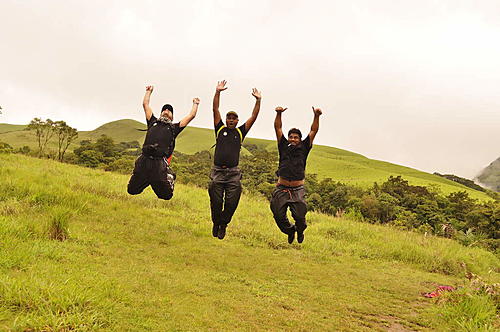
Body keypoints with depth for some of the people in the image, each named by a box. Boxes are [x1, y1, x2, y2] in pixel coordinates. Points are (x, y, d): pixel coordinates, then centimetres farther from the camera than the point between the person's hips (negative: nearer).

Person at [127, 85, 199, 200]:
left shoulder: (174, 128, 22)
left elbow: (191, 115, 24)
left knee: (166, 195, -2)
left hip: (160, 163, -2)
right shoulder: (153, 122, 26)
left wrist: (195, 104, 38)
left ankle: (170, 178, 31)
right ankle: (147, 181, 32)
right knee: (132, 190, 2)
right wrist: (149, 91, 42)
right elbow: (145, 104, 31)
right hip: (144, 160, 2)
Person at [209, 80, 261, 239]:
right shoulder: (220, 129, 13)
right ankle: (216, 224, 24)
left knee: (231, 203, -3)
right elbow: (215, 110, 7)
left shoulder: (240, 132, 15)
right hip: (217, 171, 0)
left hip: (233, 173, 1)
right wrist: (217, 92, -1)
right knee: (216, 201, 1)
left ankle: (223, 225, 16)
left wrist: (258, 100, 2)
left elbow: (253, 117, 10)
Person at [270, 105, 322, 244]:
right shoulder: (284, 147, 11)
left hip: (297, 190, -1)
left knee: (299, 216, -8)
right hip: (281, 189, 1)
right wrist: (279, 114, -4)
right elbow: (278, 128, 8)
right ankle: (289, 230, 30)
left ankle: (300, 230, 28)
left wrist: (316, 116, -6)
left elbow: (313, 131, 6)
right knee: (278, 215, -2)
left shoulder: (303, 148, 10)